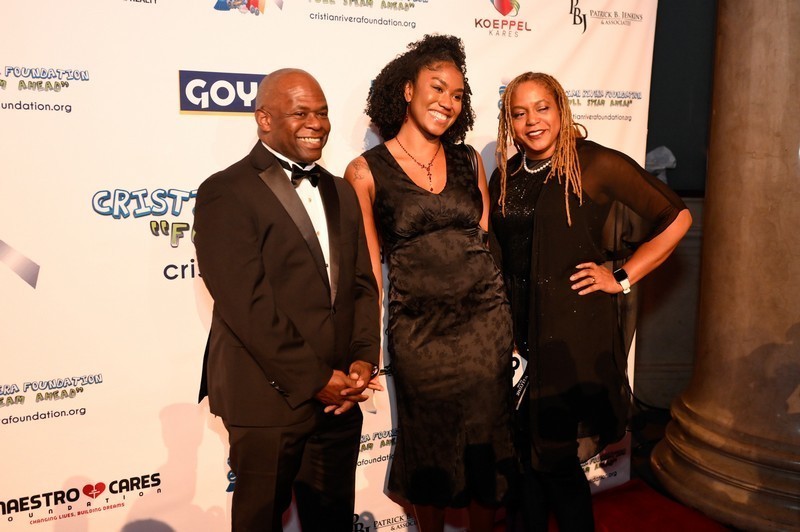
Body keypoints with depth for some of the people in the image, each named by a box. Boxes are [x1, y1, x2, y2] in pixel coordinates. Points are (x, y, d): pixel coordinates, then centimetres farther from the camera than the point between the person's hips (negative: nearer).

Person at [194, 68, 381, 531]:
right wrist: (314, 379, -16)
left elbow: (363, 284, 10)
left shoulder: (341, 192, 13)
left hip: (339, 397, 6)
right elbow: (246, 305, -17)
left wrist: (364, 358, -5)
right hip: (270, 401, -6)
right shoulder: (225, 194, -10)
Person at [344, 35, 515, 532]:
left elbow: (487, 239, 10)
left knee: (486, 440, 13)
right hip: (418, 331, -2)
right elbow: (367, 267, -2)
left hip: (485, 319, 3)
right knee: (430, 448, 14)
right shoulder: (366, 171, -5)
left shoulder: (469, 161, 6)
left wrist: (506, 319, 7)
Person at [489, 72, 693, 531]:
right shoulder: (504, 177, 9)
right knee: (527, 453, 13)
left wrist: (622, 278, -7)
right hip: (519, 331, 5)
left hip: (576, 333, -5)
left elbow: (676, 218, -7)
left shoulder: (597, 164, -8)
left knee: (557, 459, 3)